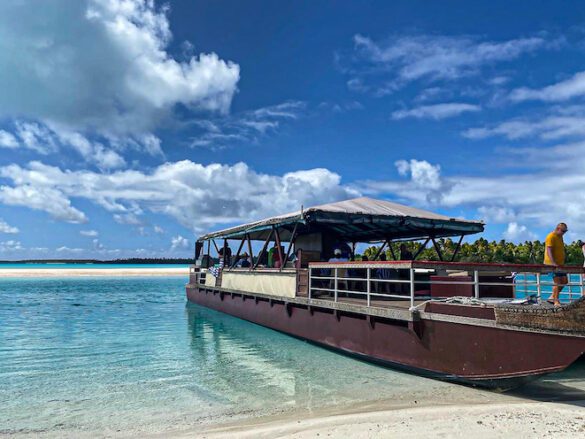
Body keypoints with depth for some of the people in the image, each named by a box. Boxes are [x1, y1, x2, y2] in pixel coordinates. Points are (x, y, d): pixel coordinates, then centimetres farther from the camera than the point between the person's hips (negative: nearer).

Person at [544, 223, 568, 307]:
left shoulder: (560, 237, 16)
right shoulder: (551, 237, -13)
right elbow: (549, 251, -22)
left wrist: (561, 263, 18)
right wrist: (554, 263, -31)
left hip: (560, 264, 9)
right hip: (552, 264, -9)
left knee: (564, 281, 10)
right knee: (557, 282, -9)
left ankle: (552, 297, 18)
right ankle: (556, 302, -4)